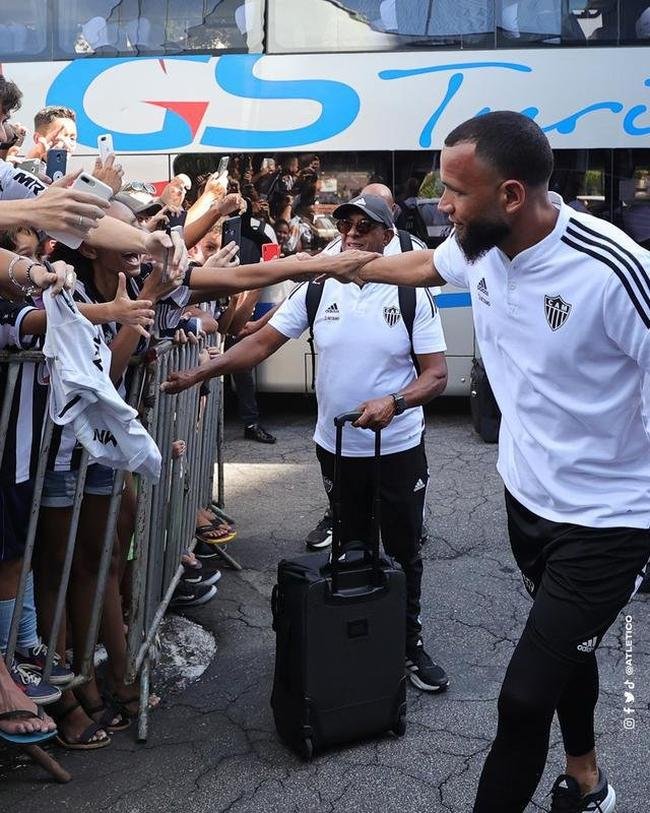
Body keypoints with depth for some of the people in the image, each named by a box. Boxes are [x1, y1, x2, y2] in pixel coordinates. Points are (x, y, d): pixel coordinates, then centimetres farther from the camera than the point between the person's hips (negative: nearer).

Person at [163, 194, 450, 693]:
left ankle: (410, 644, 28)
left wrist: (394, 402, -31)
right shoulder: (318, 290, -2)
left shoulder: (412, 295, -9)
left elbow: (437, 375, -12)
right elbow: (262, 343, -4)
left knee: (403, 554, 10)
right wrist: (199, 374, -15)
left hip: (399, 450, -2)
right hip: (336, 448, 2)